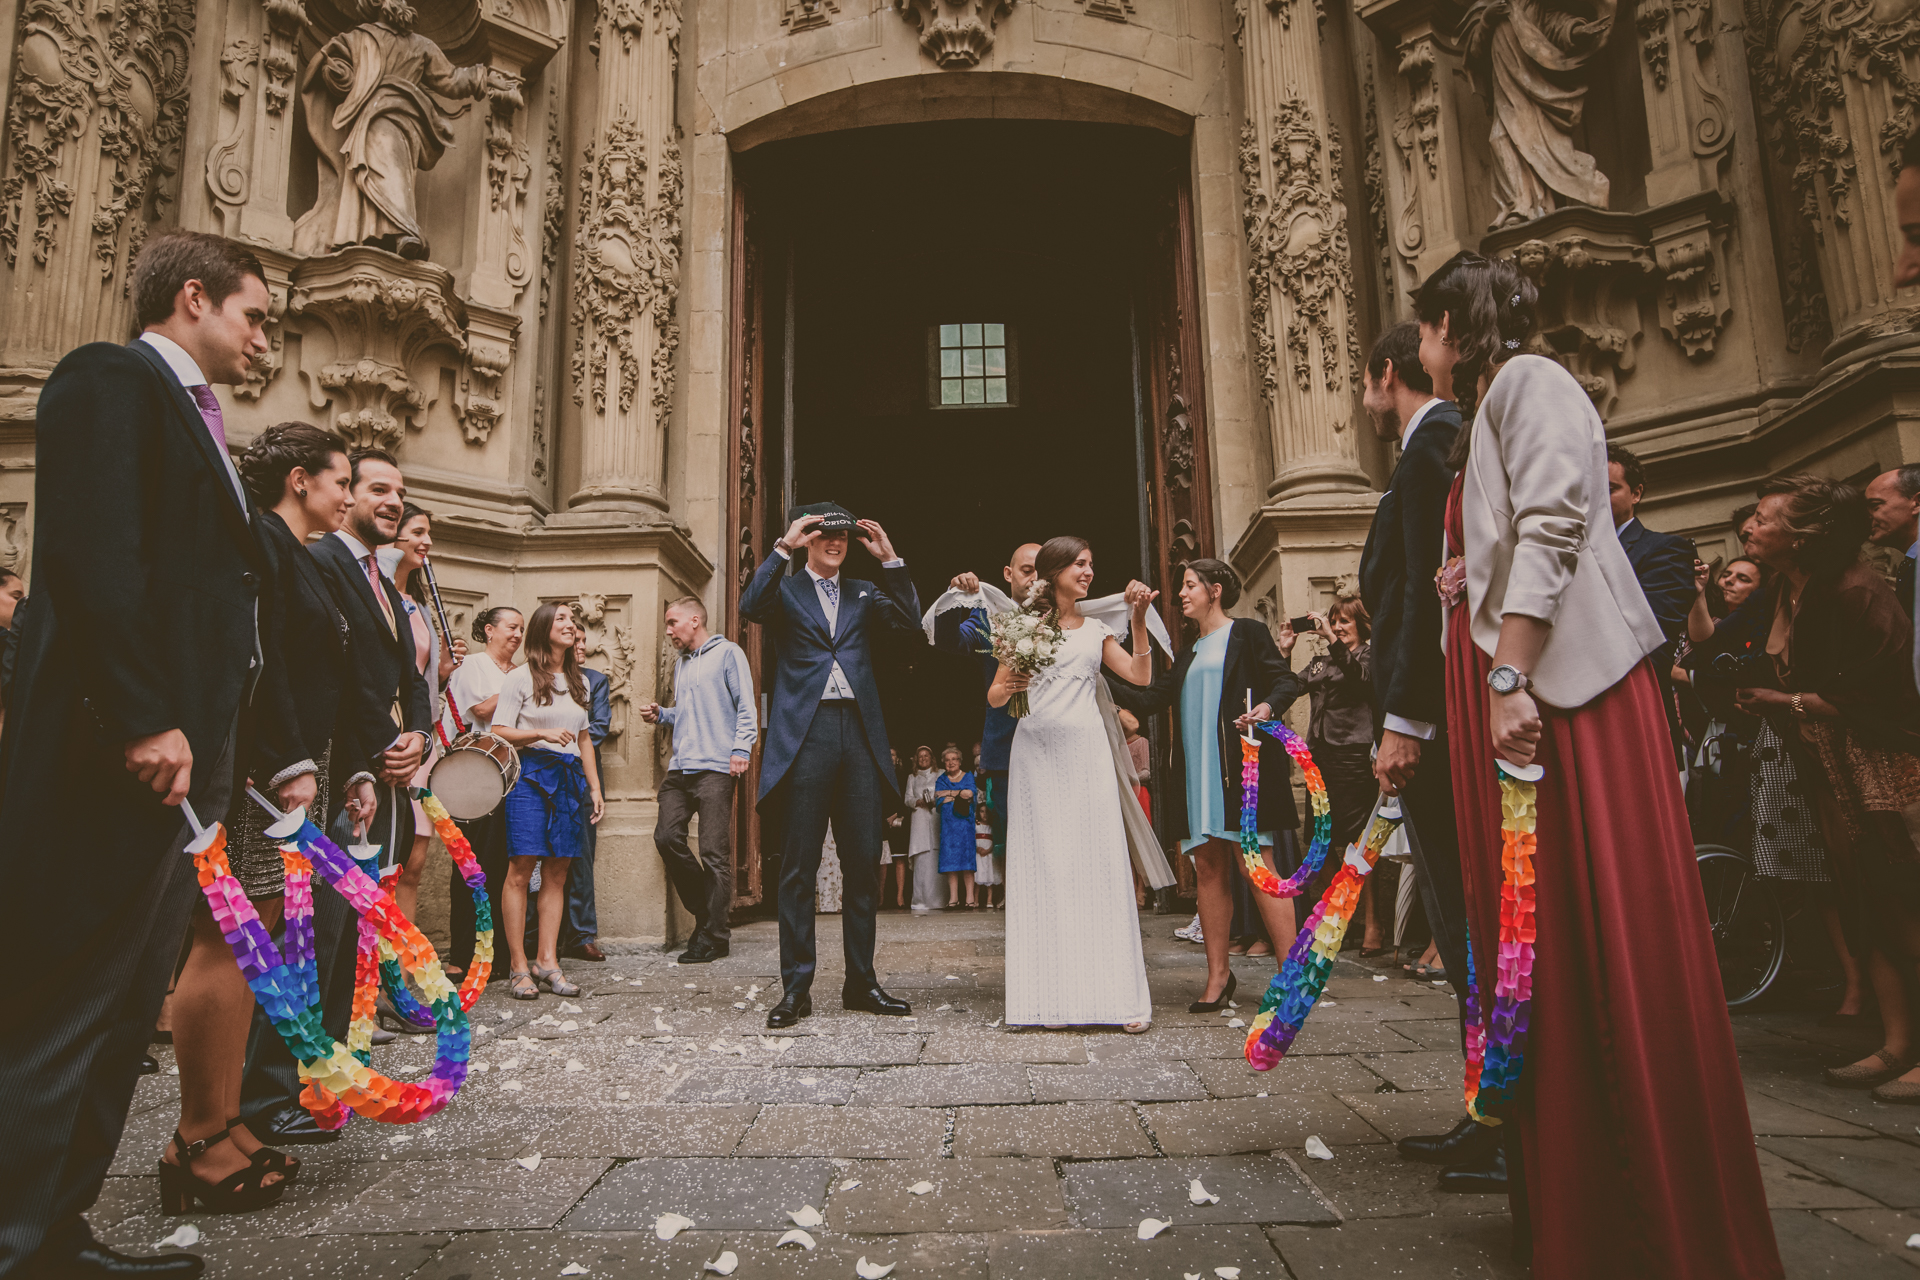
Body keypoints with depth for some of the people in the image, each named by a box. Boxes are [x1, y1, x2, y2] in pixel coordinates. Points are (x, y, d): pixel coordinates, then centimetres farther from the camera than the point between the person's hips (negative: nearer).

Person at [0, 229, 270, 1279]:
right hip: (121, 757, -10)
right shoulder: (110, 380, -4)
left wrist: (212, 742, 14)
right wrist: (146, 720, -23)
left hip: (180, 763, 10)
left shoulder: (191, 417, 24)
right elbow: (94, 558, -17)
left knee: (122, 1014, 13)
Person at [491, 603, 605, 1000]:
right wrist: (542, 734, -18)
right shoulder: (521, 677, 0)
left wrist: (595, 787, 16)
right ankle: (519, 967, -4)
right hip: (530, 773, -5)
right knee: (521, 869, -9)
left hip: (568, 778, 5)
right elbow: (500, 733, -4)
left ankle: (547, 961, 6)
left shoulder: (578, 681, 18)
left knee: (557, 872, 3)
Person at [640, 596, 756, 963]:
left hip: (715, 768, -7)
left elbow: (746, 707, -5)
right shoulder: (680, 664, 24)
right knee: (666, 837, -3)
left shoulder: (727, 653, 2)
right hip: (680, 767, 7)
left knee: (714, 854, -6)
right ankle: (705, 911, 14)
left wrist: (741, 749, -15)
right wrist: (661, 714, 14)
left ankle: (713, 936, 1)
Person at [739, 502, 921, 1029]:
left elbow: (909, 620, 4)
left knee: (863, 863, 6)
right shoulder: (786, 589, 11)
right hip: (805, 732, -3)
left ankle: (861, 981, 16)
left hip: (859, 733, 3)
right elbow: (750, 606, -10)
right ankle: (796, 987, 6)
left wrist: (890, 558, -2)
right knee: (799, 866, -1)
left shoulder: (863, 594, 20)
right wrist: (783, 546, -12)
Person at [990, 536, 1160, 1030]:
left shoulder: (1095, 629, 16)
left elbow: (1140, 674, 7)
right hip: (1036, 753, -1)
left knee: (1101, 865, -4)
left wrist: (1139, 619, 0)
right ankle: (1056, 997, 4)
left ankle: (1118, 994, -1)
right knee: (1046, 869, -1)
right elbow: (993, 697, 6)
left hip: (1086, 752, 1)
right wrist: (1008, 688, -16)